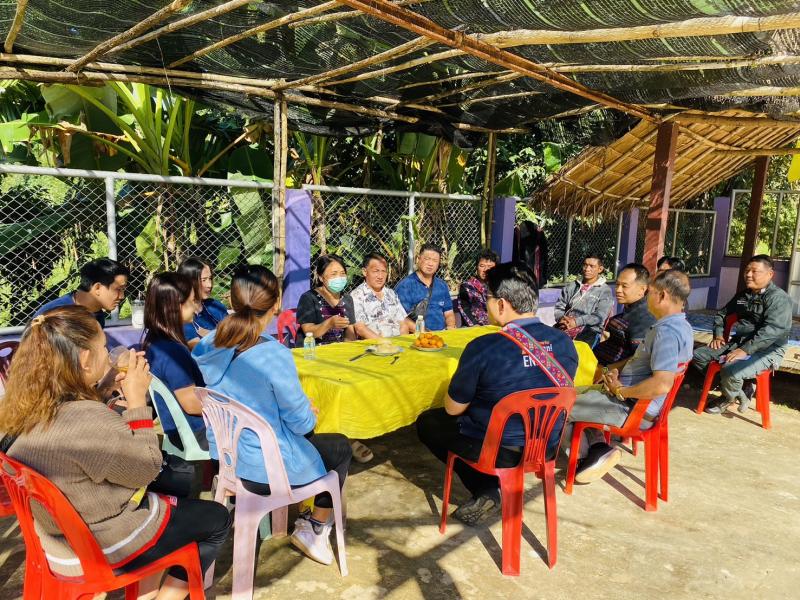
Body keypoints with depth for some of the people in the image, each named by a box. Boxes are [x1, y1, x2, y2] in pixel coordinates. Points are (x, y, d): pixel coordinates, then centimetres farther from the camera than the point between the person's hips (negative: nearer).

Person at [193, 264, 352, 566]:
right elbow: (300, 421, -18)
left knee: (307, 437, 31)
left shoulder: (207, 345, -8)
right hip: (265, 469, -7)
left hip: (222, 457, 7)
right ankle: (314, 528, 24)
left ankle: (305, 517, 38)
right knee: (341, 447, 19)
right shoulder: (274, 354, -28)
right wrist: (311, 414, 6)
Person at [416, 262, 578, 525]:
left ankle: (486, 491, 8)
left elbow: (453, 408, -11)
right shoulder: (565, 343, -9)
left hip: (497, 450, -6)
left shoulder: (483, 348, -25)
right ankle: (492, 486, 19)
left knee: (427, 422, 18)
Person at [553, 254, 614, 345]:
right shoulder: (571, 286, 19)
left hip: (589, 329, -3)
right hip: (565, 326, 3)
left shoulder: (605, 290, 7)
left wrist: (577, 322, -17)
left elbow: (599, 316, -4)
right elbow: (559, 307, 16)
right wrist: (561, 318, -7)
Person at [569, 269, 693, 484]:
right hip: (635, 400, 11)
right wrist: (618, 369, 4)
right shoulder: (679, 325, 9)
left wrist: (620, 390, -22)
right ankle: (597, 449, 11)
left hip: (635, 409, -11)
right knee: (579, 398, 25)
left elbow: (662, 384, -37)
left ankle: (590, 452, 9)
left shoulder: (667, 331, -26)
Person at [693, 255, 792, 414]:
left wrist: (745, 350, -30)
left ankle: (730, 397, 3)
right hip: (739, 342, 9)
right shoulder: (743, 295, 15)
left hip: (766, 350, -9)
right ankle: (738, 389, 6)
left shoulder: (778, 298, -12)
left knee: (730, 370, -34)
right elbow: (721, 314, 27)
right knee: (699, 356, -2)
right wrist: (718, 334, 9)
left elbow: (772, 330, -25)